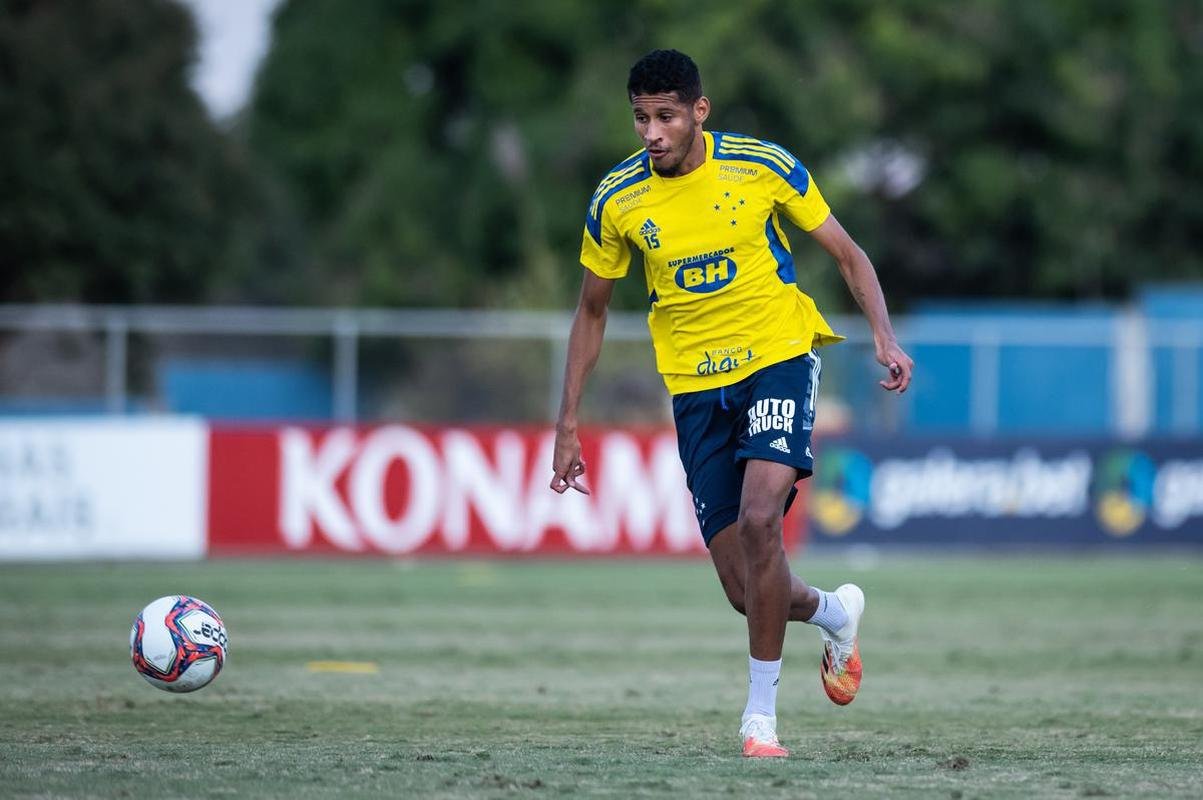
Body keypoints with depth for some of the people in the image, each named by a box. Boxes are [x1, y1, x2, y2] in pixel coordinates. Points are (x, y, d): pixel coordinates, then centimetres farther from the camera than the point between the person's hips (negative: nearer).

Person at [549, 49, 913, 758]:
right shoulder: (617, 200, -4)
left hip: (779, 358, -3)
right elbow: (593, 312, 10)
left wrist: (885, 335, -14)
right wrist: (569, 422, 6)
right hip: (695, 385, 3)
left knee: (759, 516, -27)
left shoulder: (762, 166, -10)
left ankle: (762, 711, -14)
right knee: (746, 588, -2)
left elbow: (848, 254, 1)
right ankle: (833, 611, 35)